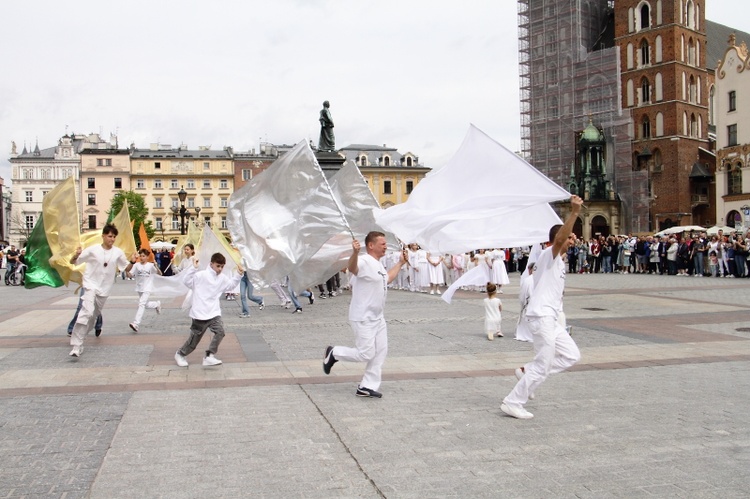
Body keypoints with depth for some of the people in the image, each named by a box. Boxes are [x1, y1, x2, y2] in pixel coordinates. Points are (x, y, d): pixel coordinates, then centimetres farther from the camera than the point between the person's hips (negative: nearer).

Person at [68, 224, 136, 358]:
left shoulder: (118, 252, -1)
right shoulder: (93, 249, -9)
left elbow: (127, 268, 8)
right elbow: (73, 262, -3)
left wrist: (132, 262, -12)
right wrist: (76, 255, -25)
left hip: (104, 289, 5)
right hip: (91, 285, -5)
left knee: (93, 316, 16)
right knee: (87, 312, -25)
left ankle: (78, 338, 36)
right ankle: (76, 346, -25)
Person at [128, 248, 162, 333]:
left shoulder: (150, 265, -5)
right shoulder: (136, 265, 0)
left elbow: (160, 274, -8)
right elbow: (129, 275, -6)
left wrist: (156, 266, -24)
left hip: (147, 288, -4)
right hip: (139, 288, 4)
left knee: (141, 304, -17)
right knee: (145, 305, 15)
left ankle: (136, 324, -22)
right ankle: (157, 304, 46)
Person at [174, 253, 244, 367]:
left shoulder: (223, 278, 7)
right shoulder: (201, 275, -14)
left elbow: (232, 284, 22)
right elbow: (187, 281, -20)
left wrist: (239, 275, 9)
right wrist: (194, 268, -29)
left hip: (214, 312, 5)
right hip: (200, 314, -5)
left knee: (220, 331, -19)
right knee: (195, 338, 5)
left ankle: (209, 356, -11)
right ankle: (180, 354, 31)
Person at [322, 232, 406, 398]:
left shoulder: (378, 264, 12)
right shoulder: (364, 261, -20)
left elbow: (387, 278, 32)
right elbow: (352, 268, -44)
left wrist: (400, 263, 33)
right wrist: (355, 252, -63)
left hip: (378, 317, 10)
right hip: (363, 319, -10)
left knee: (381, 352, 9)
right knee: (366, 354, -7)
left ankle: (368, 386, 18)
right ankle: (334, 353, 16)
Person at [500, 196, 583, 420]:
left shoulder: (557, 260, 17)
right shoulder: (549, 254, -11)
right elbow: (560, 238, -33)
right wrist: (574, 212, -42)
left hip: (550, 317, 10)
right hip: (541, 317, -10)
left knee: (571, 355, 13)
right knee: (542, 367, -5)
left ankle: (526, 371, 16)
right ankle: (512, 403, 4)